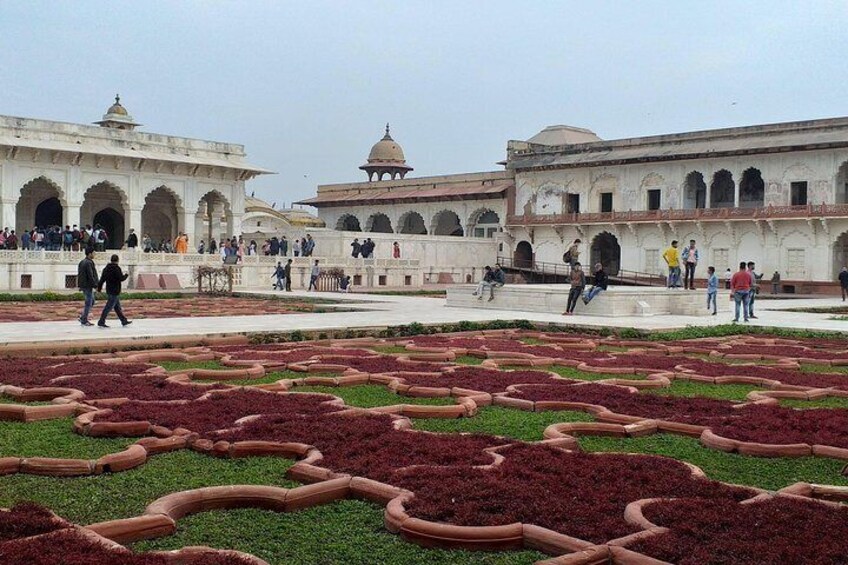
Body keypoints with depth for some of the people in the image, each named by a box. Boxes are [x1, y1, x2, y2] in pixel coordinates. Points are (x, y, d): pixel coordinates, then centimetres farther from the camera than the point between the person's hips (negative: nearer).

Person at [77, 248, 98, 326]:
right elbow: (90, 276, -22)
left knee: (91, 302, 17)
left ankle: (82, 317, 14)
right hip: (88, 285, -10)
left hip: (83, 285, 10)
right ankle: (84, 320, 2)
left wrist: (80, 285, 23)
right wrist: (95, 285, -17)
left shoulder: (82, 262, 14)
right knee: (88, 303, -2)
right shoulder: (88, 263, -17)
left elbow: (79, 275, 19)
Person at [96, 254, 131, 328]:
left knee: (117, 306, 16)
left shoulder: (106, 268, 8)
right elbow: (121, 278, -17)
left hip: (109, 291, 9)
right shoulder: (116, 268, -16)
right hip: (115, 291, -9)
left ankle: (124, 321, 25)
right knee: (109, 307, -6)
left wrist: (99, 287, 14)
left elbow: (102, 279, 9)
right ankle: (101, 322, -6)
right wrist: (126, 275, 3)